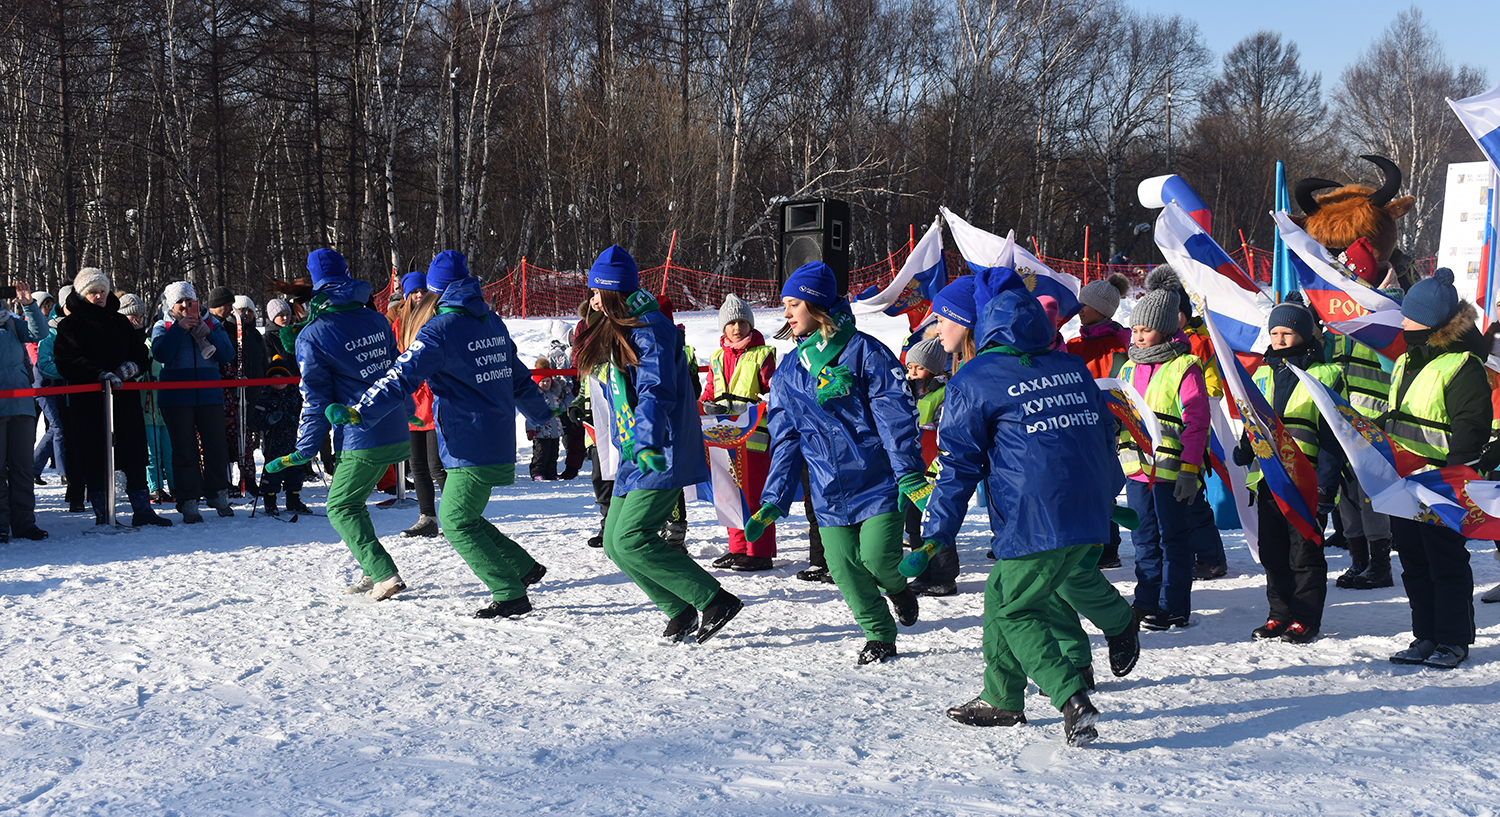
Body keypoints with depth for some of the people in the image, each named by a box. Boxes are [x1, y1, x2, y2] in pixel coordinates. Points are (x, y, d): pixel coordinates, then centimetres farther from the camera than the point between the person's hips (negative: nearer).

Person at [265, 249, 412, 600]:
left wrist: (304, 449, 2)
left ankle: (384, 574, -6)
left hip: (363, 441, -7)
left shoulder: (312, 336, -10)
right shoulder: (376, 320, 7)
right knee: (352, 501, 20)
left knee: (340, 508, 6)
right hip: (397, 434, 7)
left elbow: (315, 398, -7)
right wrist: (406, 410, 34)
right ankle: (371, 573, 18)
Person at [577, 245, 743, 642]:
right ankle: (681, 610, 12)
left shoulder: (649, 330, -14)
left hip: (662, 457, -10)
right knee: (614, 541, 5)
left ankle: (716, 601, -12)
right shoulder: (613, 333, 18)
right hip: (634, 455, 10)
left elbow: (656, 392, -26)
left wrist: (647, 443, -37)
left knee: (631, 539, -17)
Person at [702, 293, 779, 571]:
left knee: (754, 493, -6)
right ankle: (738, 548, 18)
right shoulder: (717, 358, 16)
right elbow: (709, 392, 20)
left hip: (753, 434, -6)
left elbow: (773, 391, -5)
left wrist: (755, 406, -22)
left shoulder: (762, 355, -1)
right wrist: (708, 405, -1)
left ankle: (760, 551, -2)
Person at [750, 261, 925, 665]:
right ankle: (879, 635, 19)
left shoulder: (862, 351, -7)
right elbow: (786, 440, 14)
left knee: (877, 557, -13)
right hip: (829, 492, 5)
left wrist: (910, 476, -17)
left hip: (877, 481, -5)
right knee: (844, 568, 0)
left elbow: (896, 415, -10)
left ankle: (898, 588, 22)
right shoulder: (788, 371, 11)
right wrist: (773, 503, 8)